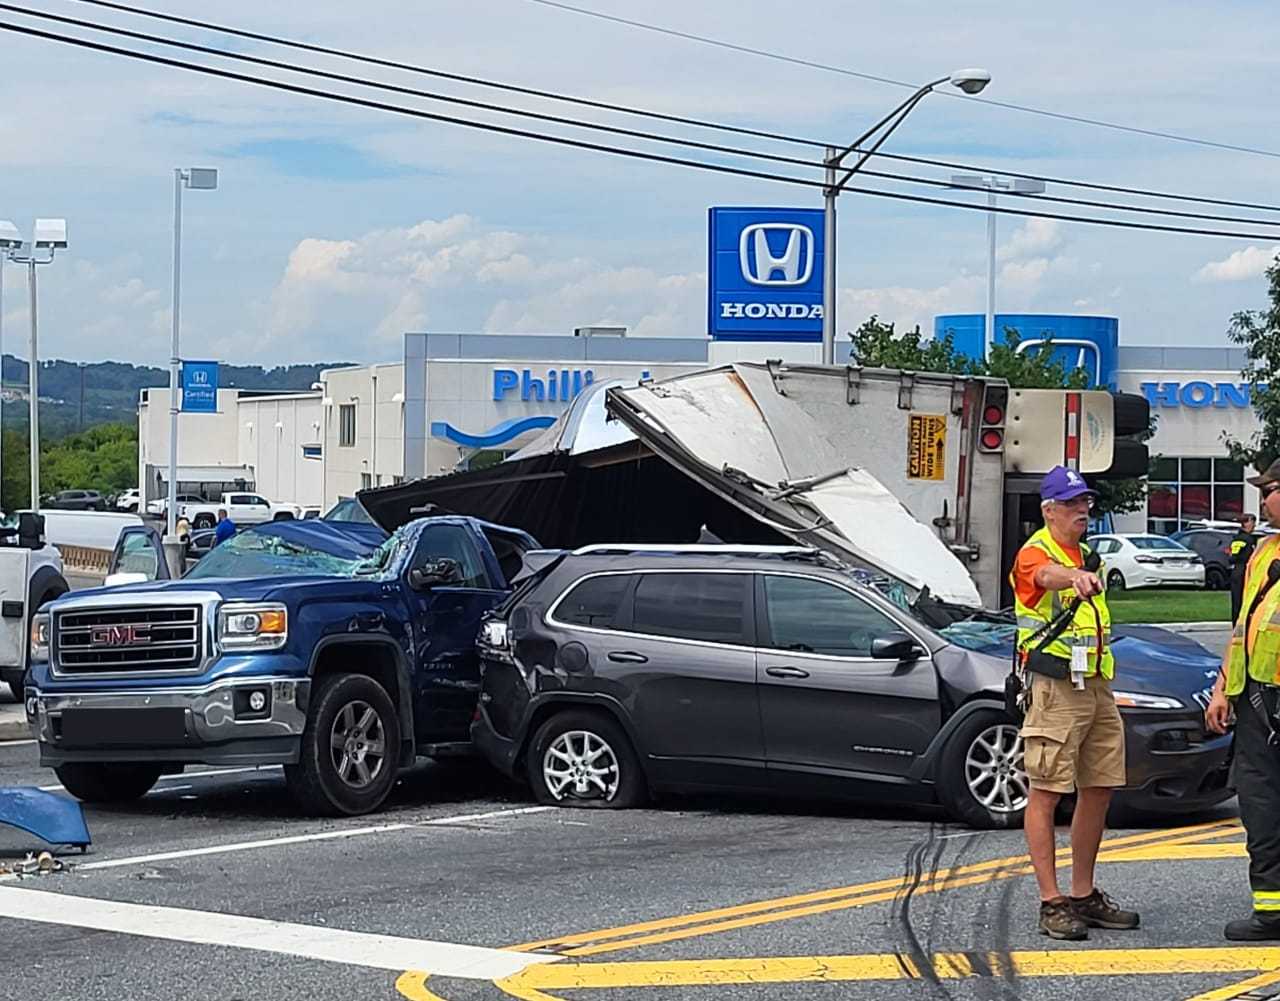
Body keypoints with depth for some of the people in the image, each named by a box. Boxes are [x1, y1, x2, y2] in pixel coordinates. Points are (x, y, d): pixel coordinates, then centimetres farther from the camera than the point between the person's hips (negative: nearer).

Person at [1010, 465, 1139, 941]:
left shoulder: (1087, 555, 18)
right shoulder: (1034, 553, -9)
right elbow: (1048, 575, -35)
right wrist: (1076, 577, -58)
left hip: (1096, 685, 9)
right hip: (1054, 687, -9)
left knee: (1099, 790, 11)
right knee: (1046, 792, -6)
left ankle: (1085, 895, 21)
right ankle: (1051, 903, -5)